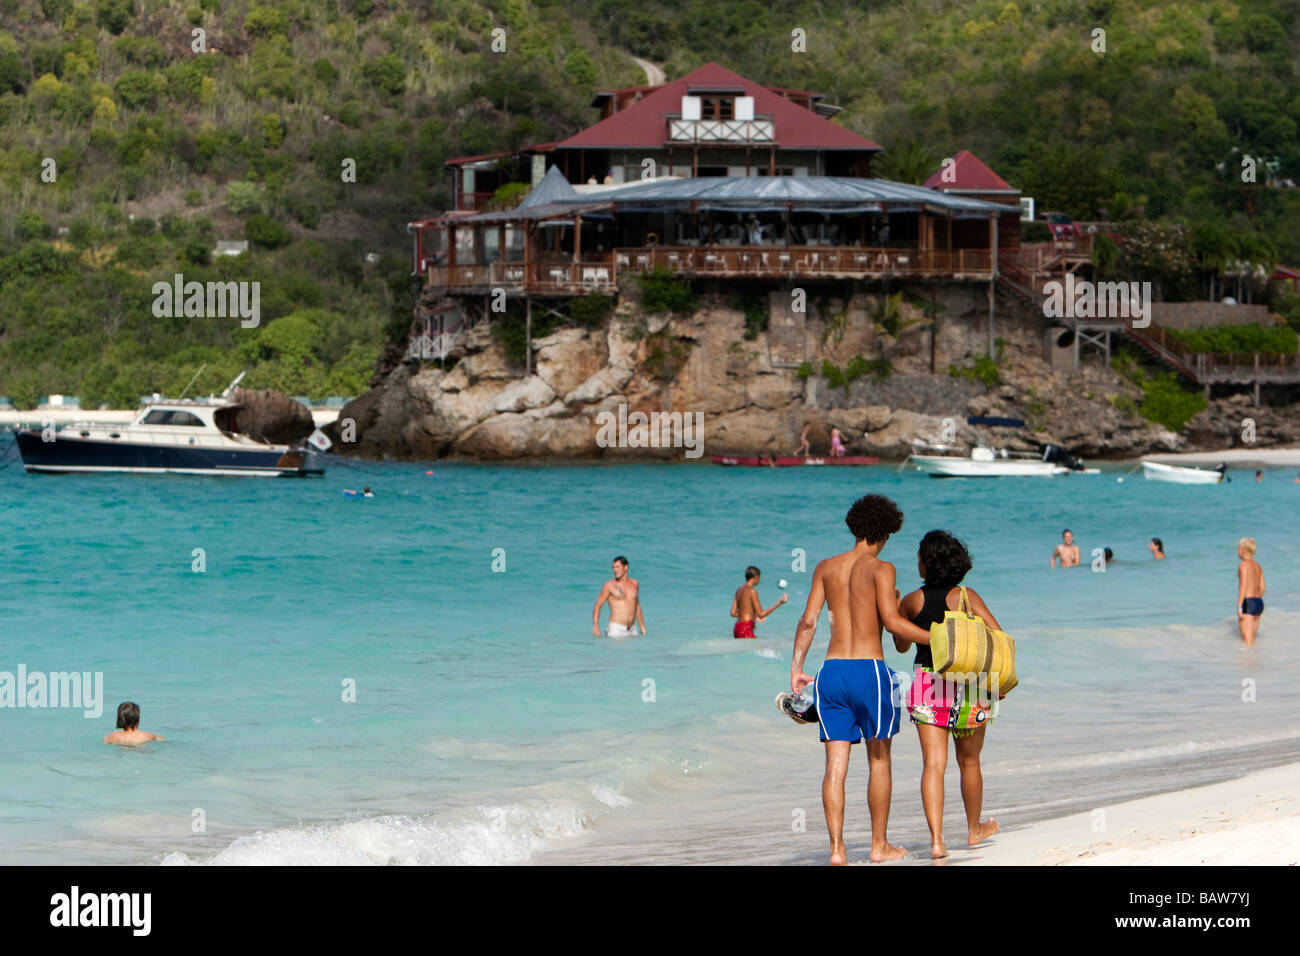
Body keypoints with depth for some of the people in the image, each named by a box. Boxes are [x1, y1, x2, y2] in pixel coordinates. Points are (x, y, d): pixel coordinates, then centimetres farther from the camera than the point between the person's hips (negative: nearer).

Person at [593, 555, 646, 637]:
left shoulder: (634, 583, 11)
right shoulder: (610, 585, -2)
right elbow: (597, 605, -2)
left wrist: (642, 628, 22)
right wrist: (595, 626, -14)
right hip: (616, 629, -4)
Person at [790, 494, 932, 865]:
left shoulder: (826, 568, 10)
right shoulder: (880, 568, -4)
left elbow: (808, 621, 6)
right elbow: (892, 621, -15)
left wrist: (796, 669, 11)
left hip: (831, 670, 4)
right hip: (869, 669, -4)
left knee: (835, 765, 3)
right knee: (879, 761, 10)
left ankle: (836, 848, -2)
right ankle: (879, 845, 16)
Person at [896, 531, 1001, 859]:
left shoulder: (912, 601, -2)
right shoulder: (966, 596, -6)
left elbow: (902, 644, 14)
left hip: (925, 684, 0)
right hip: (966, 684, 0)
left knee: (933, 763, -4)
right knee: (969, 762, 17)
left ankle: (936, 840, -17)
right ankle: (974, 829, 35)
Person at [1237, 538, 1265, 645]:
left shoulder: (1244, 565, -10)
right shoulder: (1257, 566, 15)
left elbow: (1243, 586, -17)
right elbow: (1262, 588, 17)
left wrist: (1239, 607, -19)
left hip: (1248, 603, -9)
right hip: (1259, 603, 9)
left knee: (1247, 642, -8)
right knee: (1253, 641, 14)